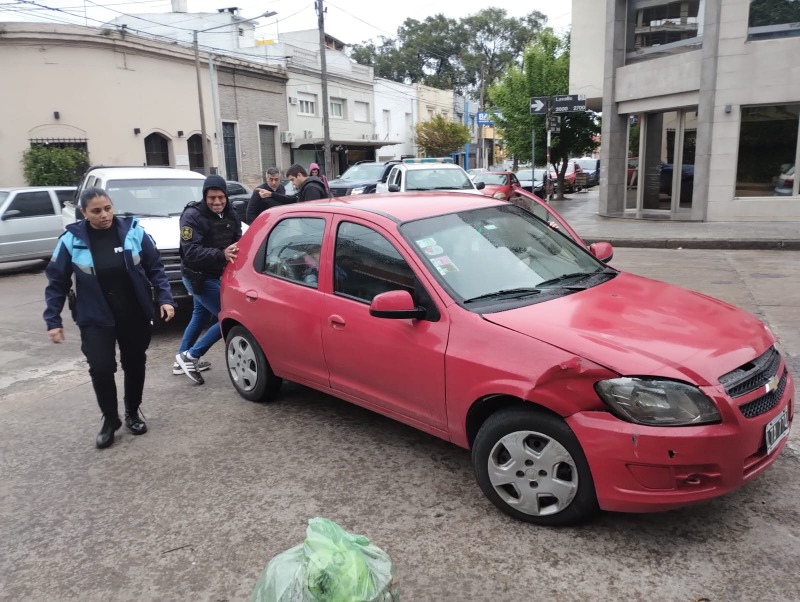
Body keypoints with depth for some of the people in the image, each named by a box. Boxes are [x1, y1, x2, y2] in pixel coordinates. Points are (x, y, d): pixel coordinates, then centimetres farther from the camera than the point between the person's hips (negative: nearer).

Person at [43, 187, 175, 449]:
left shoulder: (133, 232, -7)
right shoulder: (71, 240, -8)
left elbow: (155, 268, 0)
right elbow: (56, 282, -1)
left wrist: (165, 298, -10)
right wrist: (53, 320, -5)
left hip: (136, 316, 1)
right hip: (96, 320, -1)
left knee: (135, 366, 10)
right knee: (101, 369, -7)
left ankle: (132, 414, 32)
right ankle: (110, 420, 15)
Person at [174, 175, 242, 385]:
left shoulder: (230, 215, 4)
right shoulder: (192, 216, -19)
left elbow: (238, 241, 3)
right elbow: (190, 252, -28)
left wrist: (238, 251, -22)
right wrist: (221, 254, -42)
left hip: (216, 275, 8)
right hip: (199, 277, -8)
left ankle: (184, 359, 40)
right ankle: (190, 356, 0)